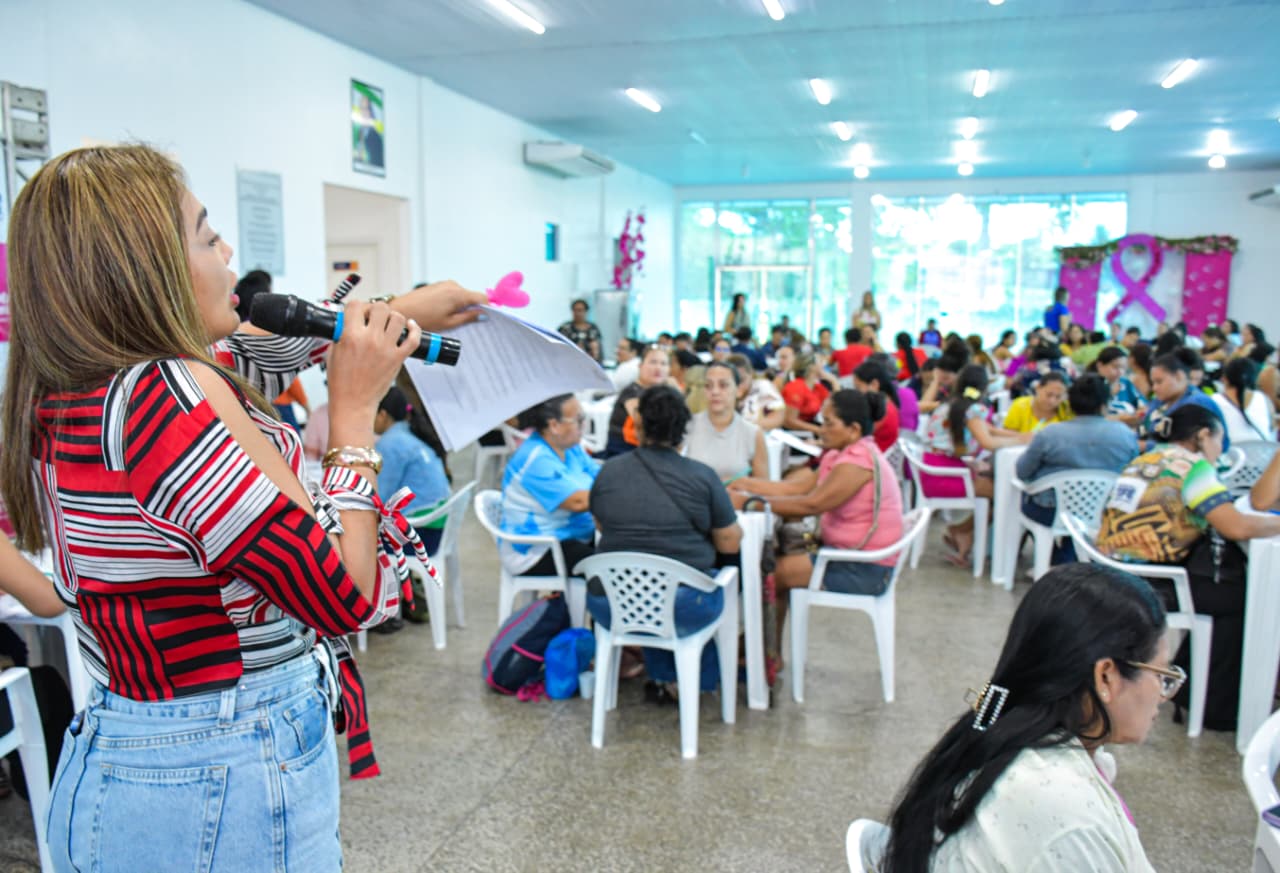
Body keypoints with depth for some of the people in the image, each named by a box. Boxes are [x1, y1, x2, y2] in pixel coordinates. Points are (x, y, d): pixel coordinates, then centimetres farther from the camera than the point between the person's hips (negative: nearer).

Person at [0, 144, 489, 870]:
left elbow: (260, 353, 15)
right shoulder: (171, 397, -27)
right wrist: (355, 410, -17)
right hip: (227, 790, -8)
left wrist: (399, 313, 19)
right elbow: (348, 598, -25)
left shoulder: (63, 400, 1)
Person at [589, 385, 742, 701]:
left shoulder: (608, 471, 0)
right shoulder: (703, 476, -7)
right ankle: (699, 679, 43)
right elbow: (730, 544, 0)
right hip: (684, 610, -2)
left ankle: (665, 678, 41)